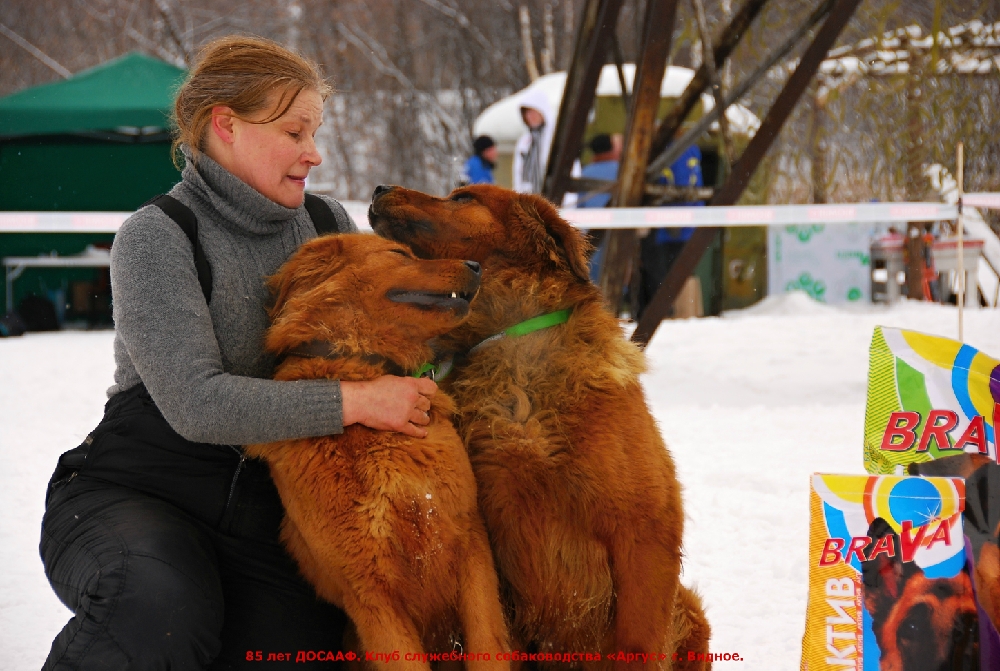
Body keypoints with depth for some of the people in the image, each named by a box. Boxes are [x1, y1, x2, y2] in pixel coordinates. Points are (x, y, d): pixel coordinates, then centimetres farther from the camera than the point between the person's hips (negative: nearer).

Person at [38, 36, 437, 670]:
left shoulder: (329, 224, 7)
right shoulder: (156, 237, -12)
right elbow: (195, 404, -23)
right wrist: (353, 401, -24)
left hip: (263, 508, 6)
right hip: (132, 491, -6)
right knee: (164, 612, -37)